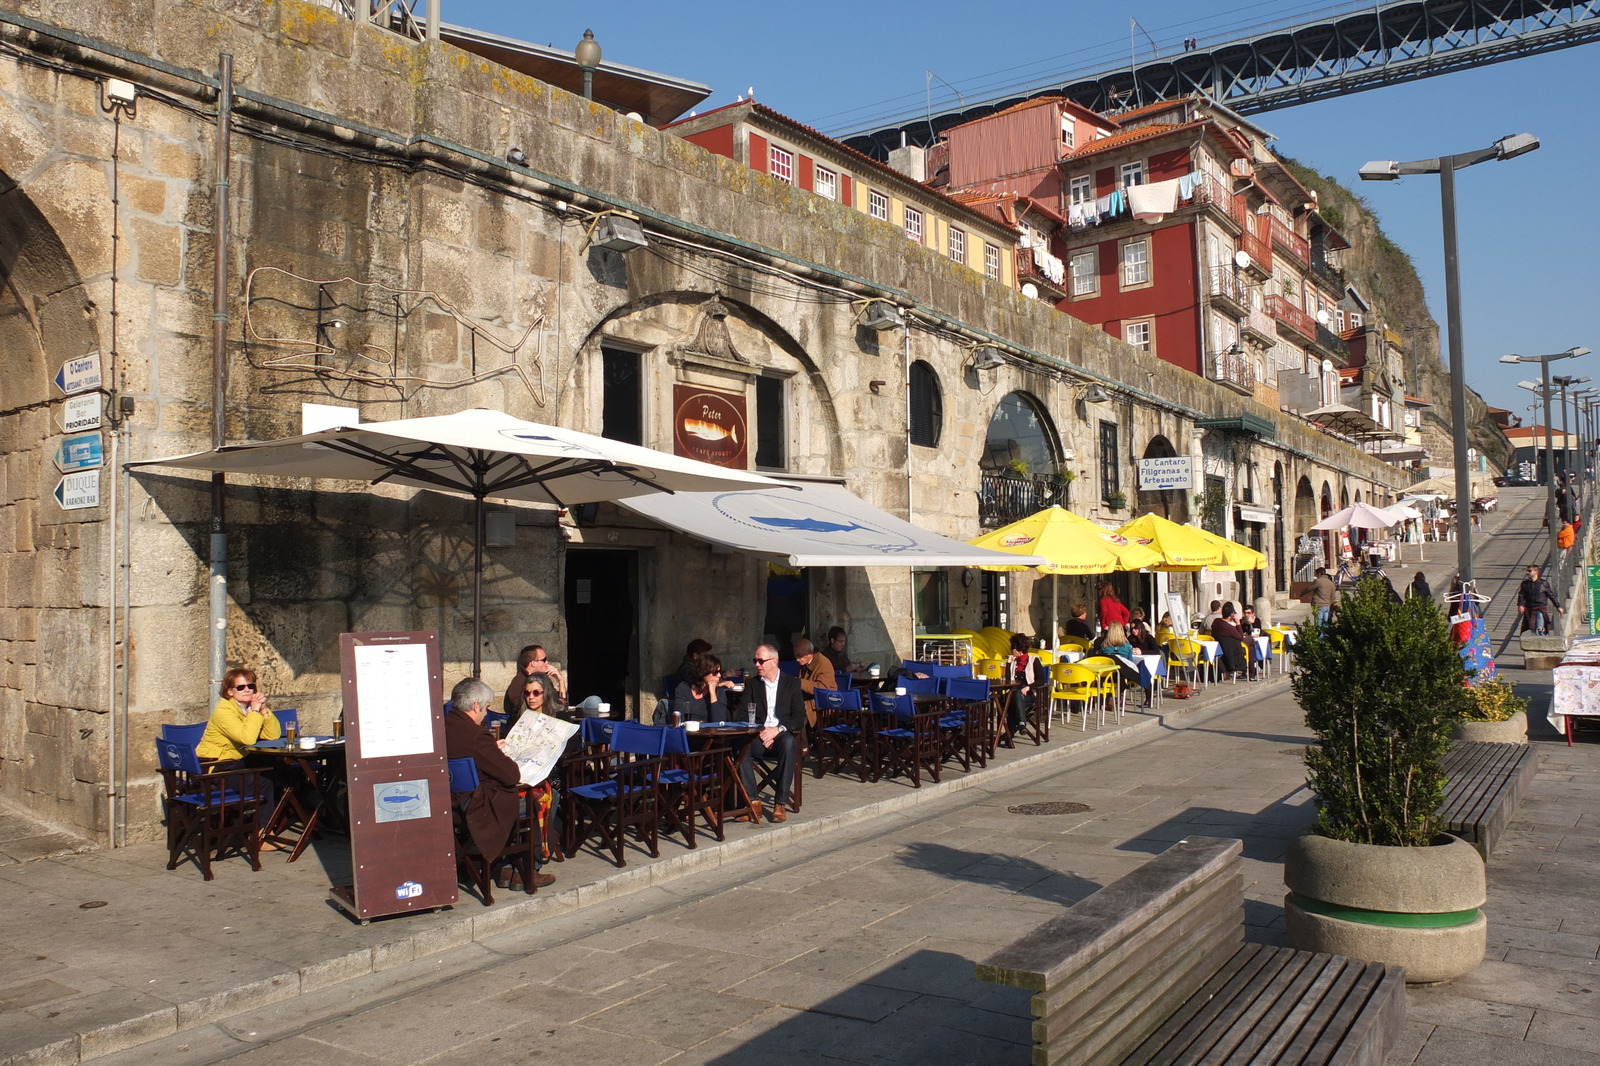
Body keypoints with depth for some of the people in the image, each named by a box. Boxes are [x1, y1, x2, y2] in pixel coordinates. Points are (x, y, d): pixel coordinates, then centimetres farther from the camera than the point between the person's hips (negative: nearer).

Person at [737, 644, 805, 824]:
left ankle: (780, 804, -32)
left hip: (783, 734, -2)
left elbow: (800, 718, -1)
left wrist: (778, 729, -18)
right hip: (759, 735, 2)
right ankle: (753, 802, -26)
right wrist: (760, 732, -12)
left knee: (788, 743, -38)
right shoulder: (752, 684, 15)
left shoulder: (792, 683, 8)